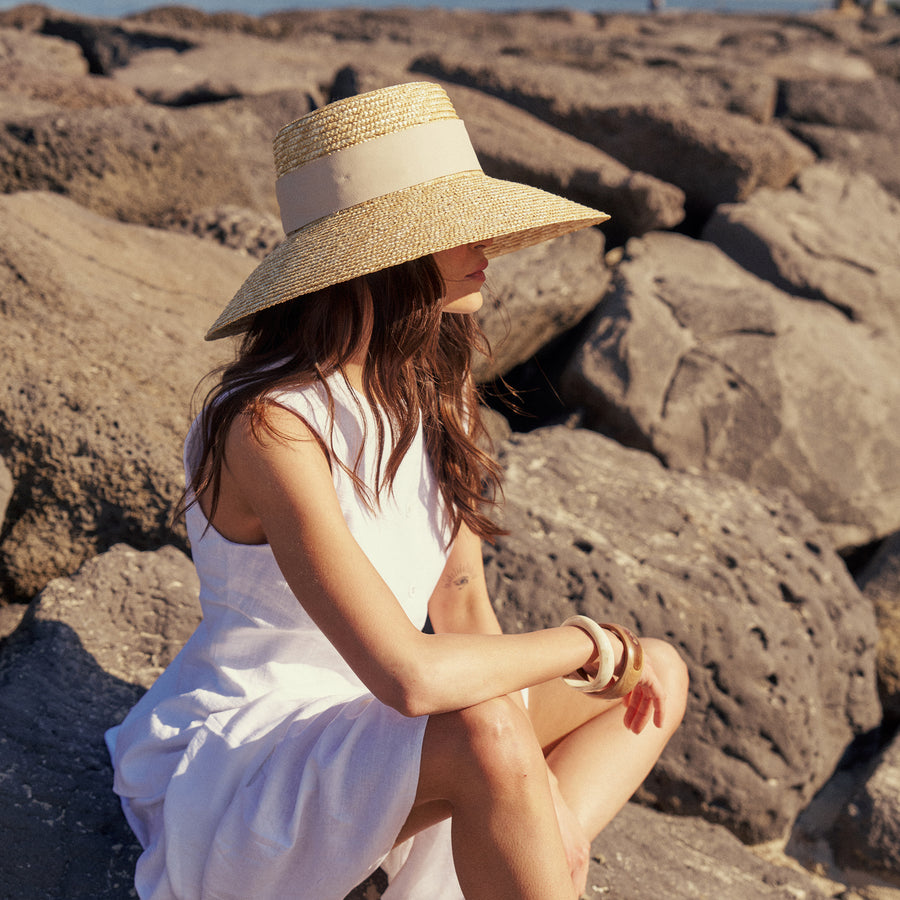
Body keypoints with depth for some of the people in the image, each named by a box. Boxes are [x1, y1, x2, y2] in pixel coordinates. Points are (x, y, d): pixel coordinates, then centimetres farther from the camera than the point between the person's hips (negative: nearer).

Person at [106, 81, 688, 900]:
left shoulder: (434, 383, -3)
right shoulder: (270, 429, -28)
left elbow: (464, 604, 0)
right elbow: (410, 675, -36)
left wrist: (535, 789, -11)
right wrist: (594, 644, -21)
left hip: (365, 735, 8)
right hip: (232, 769, -8)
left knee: (661, 679, 3)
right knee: (482, 734, -36)